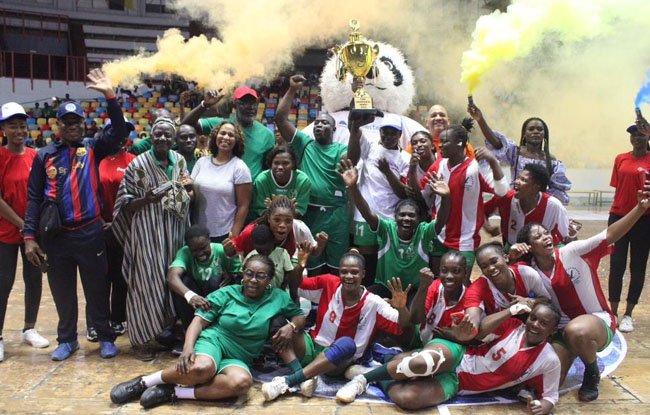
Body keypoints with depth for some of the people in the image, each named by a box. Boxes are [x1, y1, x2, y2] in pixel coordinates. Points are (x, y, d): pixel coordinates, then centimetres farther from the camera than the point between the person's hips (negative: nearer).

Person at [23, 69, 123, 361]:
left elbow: (119, 132, -13)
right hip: (55, 236, 1)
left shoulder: (93, 148, 3)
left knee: (96, 289, 8)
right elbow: (34, 198, 4)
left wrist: (110, 95, -22)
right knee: (62, 291, 13)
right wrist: (30, 236, -3)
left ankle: (105, 337, 22)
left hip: (90, 233, -1)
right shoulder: (45, 155, 4)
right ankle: (67, 339, 29)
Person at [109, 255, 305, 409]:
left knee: (242, 382, -36)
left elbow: (300, 316, 15)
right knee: (203, 368, -39)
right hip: (213, 341, -2)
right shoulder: (227, 294, -2)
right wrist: (188, 347, -23)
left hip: (237, 359, 2)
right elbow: (199, 321, -5)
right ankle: (143, 382, -18)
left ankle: (172, 392, -28)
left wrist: (291, 326, -9)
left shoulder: (278, 298, 3)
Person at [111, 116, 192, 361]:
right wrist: (146, 200, -24)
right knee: (146, 283, 0)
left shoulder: (180, 161, 6)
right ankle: (140, 340, 14)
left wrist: (188, 186, -1)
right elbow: (125, 204, -7)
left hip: (174, 233, 5)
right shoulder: (139, 165, -10)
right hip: (147, 233, -5)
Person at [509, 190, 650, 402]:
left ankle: (592, 374, -6)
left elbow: (609, 235, -17)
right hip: (560, 331, 3)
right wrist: (512, 257, -15)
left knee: (576, 331, -41)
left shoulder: (573, 252, -12)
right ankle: (571, 354, 21)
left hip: (598, 321, -3)